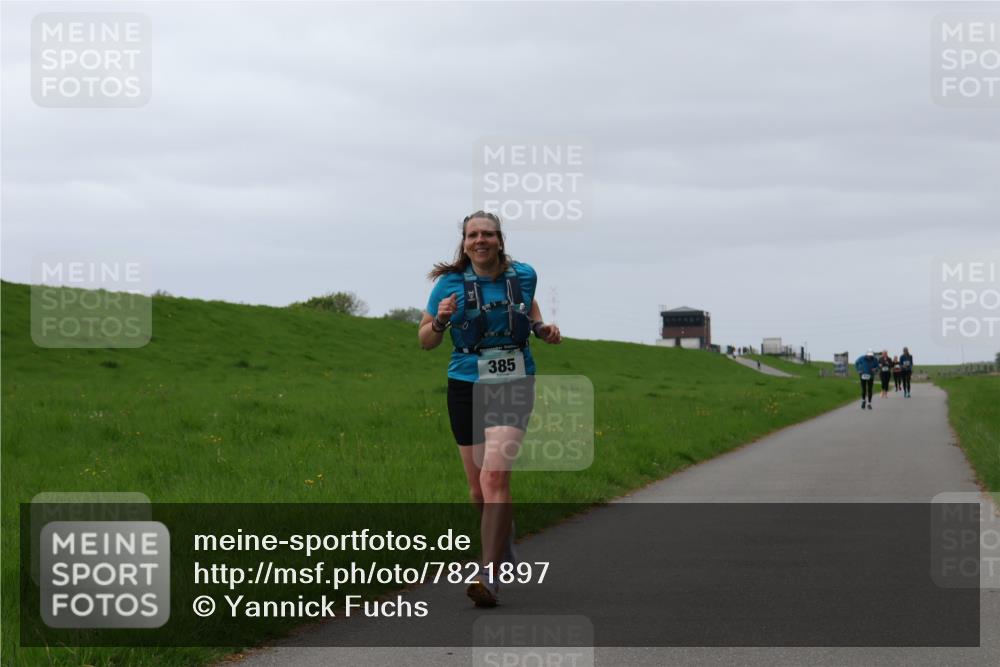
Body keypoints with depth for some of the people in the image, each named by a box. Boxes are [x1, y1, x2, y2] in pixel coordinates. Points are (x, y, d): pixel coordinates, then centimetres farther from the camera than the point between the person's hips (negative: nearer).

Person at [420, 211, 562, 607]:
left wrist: (542, 328, 5)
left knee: (494, 477, -20)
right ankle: (505, 553, 40)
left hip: (514, 386, -1)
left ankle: (489, 577, -22)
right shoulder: (451, 283, -3)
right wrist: (440, 322, -18)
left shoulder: (523, 275, 1)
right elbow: (425, 341, 3)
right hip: (466, 388, 1)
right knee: (479, 490, 10)